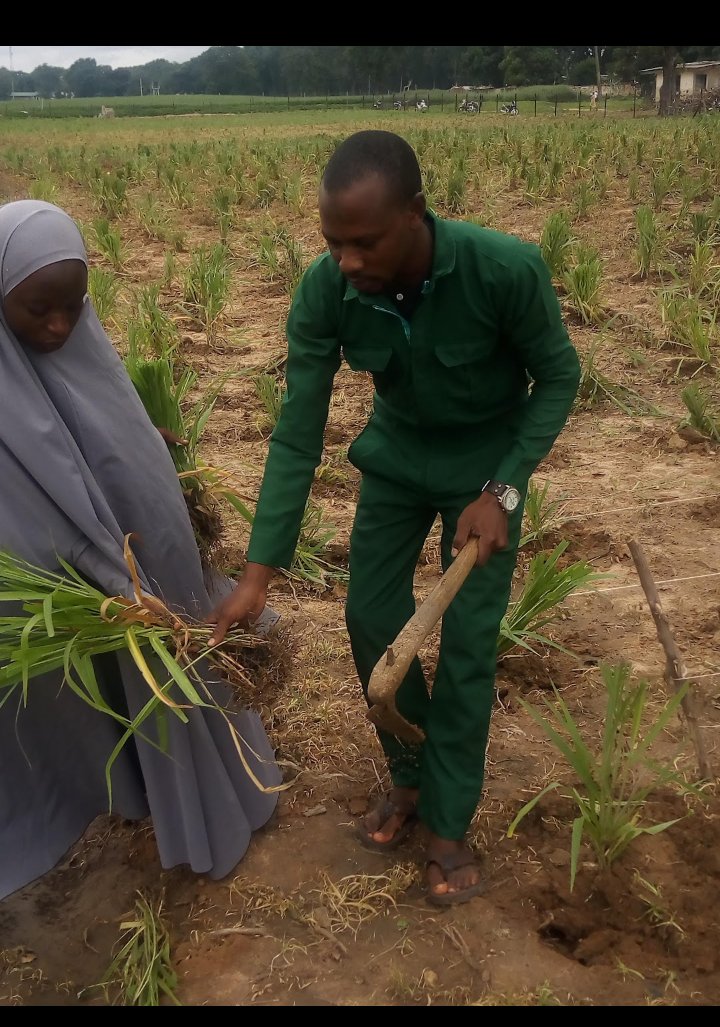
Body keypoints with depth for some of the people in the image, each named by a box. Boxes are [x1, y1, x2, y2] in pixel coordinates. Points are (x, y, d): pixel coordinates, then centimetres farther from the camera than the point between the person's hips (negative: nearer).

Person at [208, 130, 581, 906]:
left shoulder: (508, 269, -33)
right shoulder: (323, 291, -25)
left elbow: (557, 375, -15)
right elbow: (297, 435, -19)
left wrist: (502, 492, -24)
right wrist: (259, 573, -22)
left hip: (487, 461, -3)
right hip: (397, 455, 3)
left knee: (466, 645, -3)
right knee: (371, 619, 5)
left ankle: (449, 821, 17)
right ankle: (410, 776, 29)